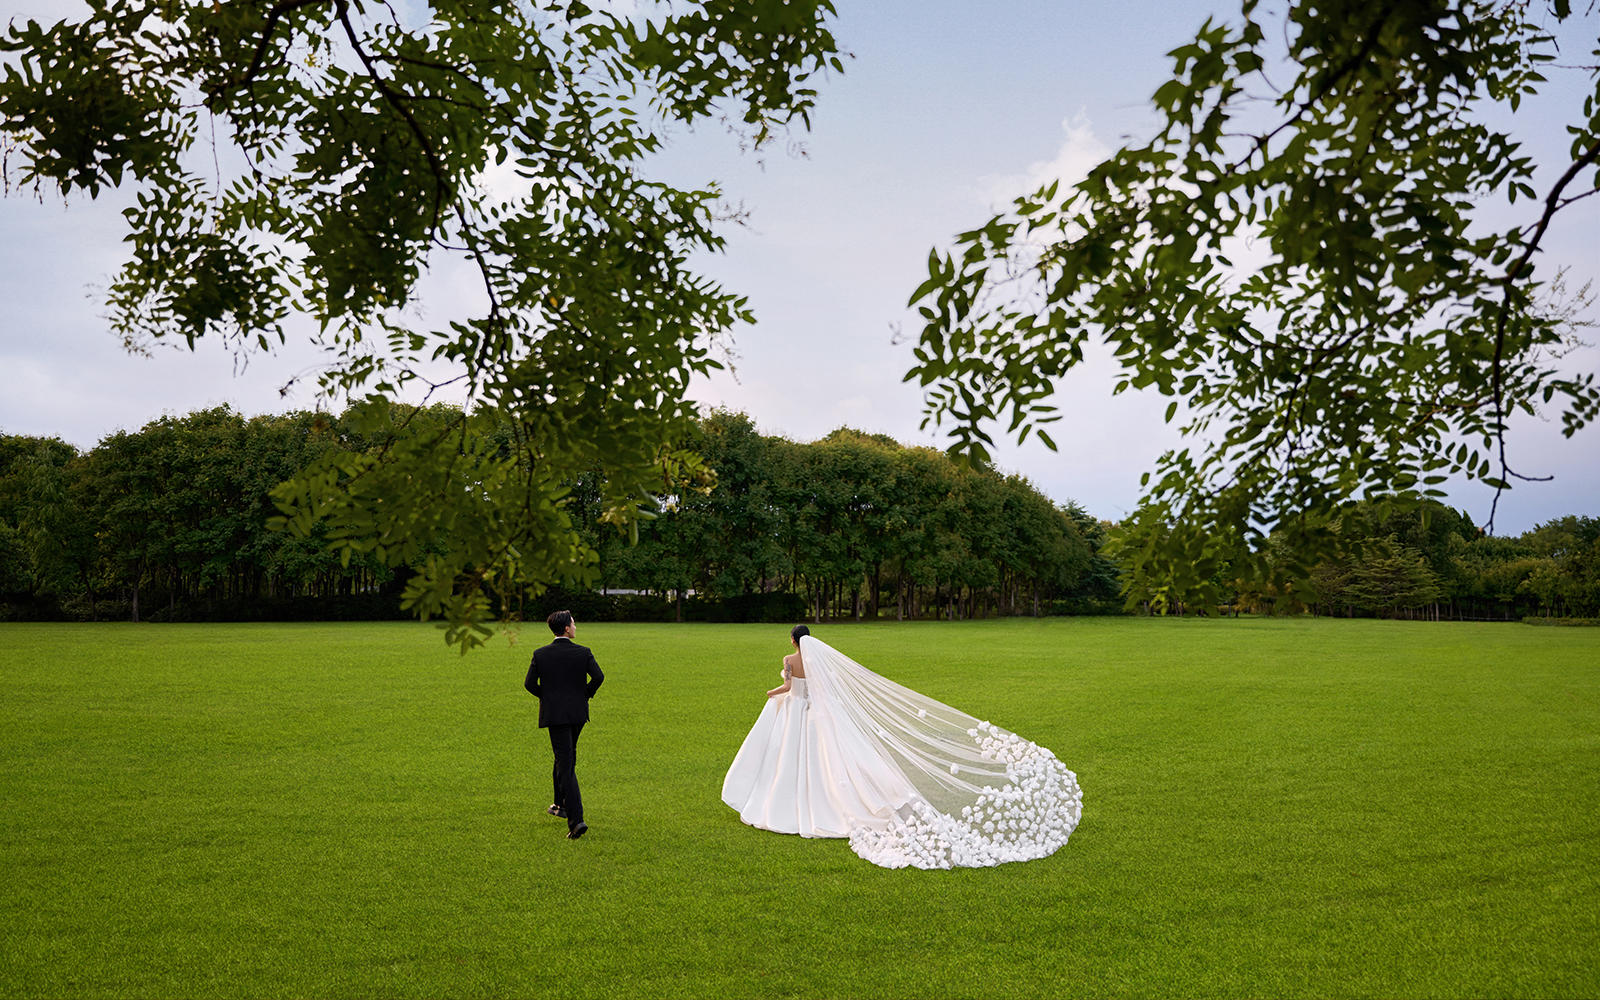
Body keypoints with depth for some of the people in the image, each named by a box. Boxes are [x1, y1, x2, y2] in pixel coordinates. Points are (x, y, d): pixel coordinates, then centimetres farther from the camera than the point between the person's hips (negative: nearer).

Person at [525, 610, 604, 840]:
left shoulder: (540, 654, -4)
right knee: (567, 756, 24)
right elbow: (598, 677, -14)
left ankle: (576, 819, -14)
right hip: (578, 711, 2)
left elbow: (529, 683, -5)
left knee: (565, 762, -4)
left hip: (554, 714, -2)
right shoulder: (583, 652, -5)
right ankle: (561, 804, 36)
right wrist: (586, 695, 3)